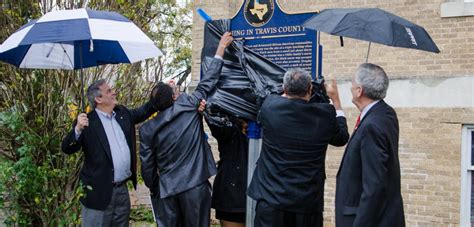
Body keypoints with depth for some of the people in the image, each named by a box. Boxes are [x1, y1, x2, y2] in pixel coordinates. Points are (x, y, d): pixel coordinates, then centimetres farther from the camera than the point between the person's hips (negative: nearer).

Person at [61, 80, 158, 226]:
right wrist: (78, 129, -31)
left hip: (122, 189, 7)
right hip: (99, 192, -6)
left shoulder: (122, 113, 10)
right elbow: (67, 148, -13)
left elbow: (142, 112, 26)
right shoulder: (87, 122, -10)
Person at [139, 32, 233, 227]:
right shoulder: (188, 106, -5)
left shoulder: (147, 129, -1)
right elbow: (207, 83, 5)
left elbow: (147, 166, 2)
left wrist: (154, 189, 18)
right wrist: (221, 48, 16)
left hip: (166, 190, 2)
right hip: (196, 185, -1)